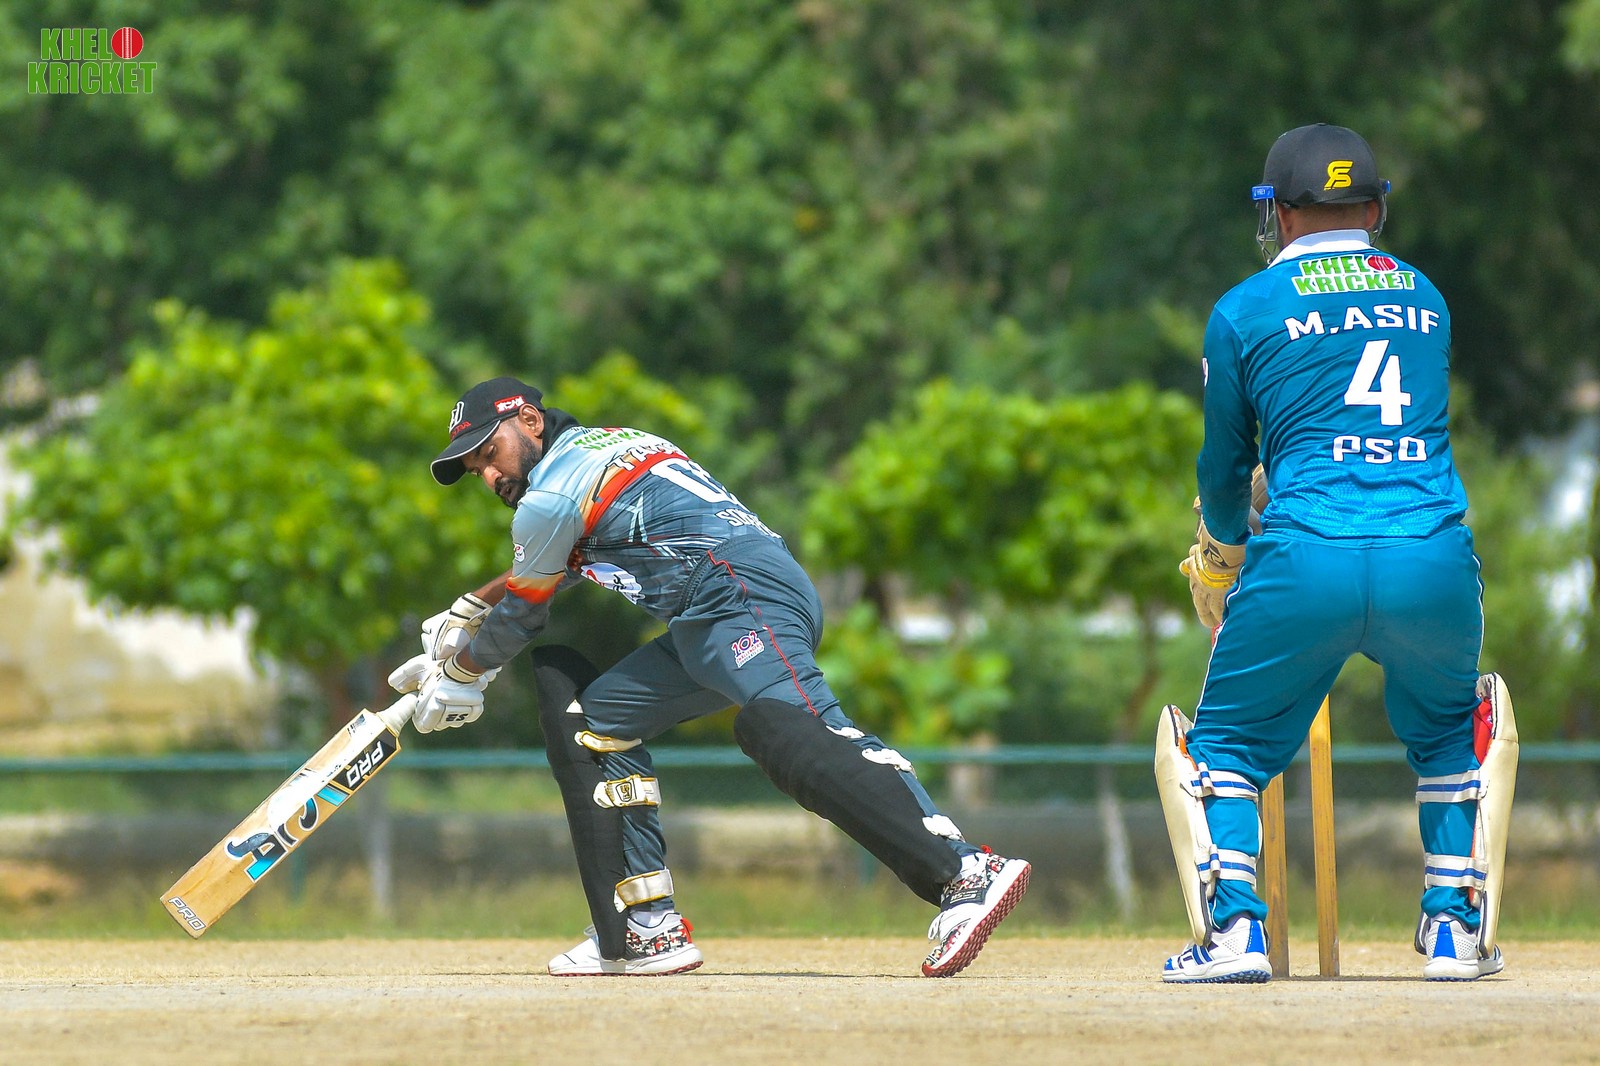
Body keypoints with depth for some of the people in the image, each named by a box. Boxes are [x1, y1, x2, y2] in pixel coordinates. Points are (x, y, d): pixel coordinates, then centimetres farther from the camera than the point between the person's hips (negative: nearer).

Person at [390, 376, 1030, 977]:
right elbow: (546, 567, 48)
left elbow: (518, 622, 15)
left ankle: (964, 875, -52)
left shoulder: (550, 498, 3)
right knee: (592, 718, 21)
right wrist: (461, 615, 54)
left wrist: (459, 671, 33)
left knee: (786, 730, -33)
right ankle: (646, 934, 12)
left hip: (743, 590, -10)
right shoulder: (604, 446, 32)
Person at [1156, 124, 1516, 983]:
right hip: (1437, 563, 3)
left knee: (1227, 743, 17)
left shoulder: (1244, 311, 8)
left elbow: (1225, 470, 17)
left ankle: (1233, 929, 1)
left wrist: (1221, 556, 38)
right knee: (1449, 733, 29)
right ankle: (1456, 929, 20)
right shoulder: (1426, 299, 19)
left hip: (1305, 563, -3)